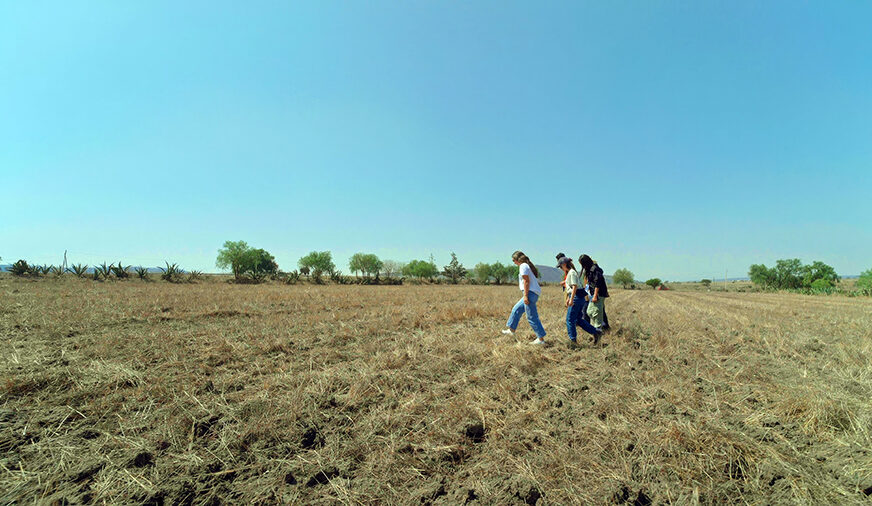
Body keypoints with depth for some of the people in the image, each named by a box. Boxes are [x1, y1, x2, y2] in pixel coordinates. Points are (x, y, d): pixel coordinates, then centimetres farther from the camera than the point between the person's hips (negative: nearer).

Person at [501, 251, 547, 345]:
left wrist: (525, 295, -20)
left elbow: (526, 281, -17)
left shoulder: (523, 266, -10)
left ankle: (541, 339, -2)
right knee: (516, 309, 20)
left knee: (532, 317, -6)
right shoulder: (527, 265, 18)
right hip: (534, 293, 11)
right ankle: (511, 330, 31)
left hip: (530, 293, -11)